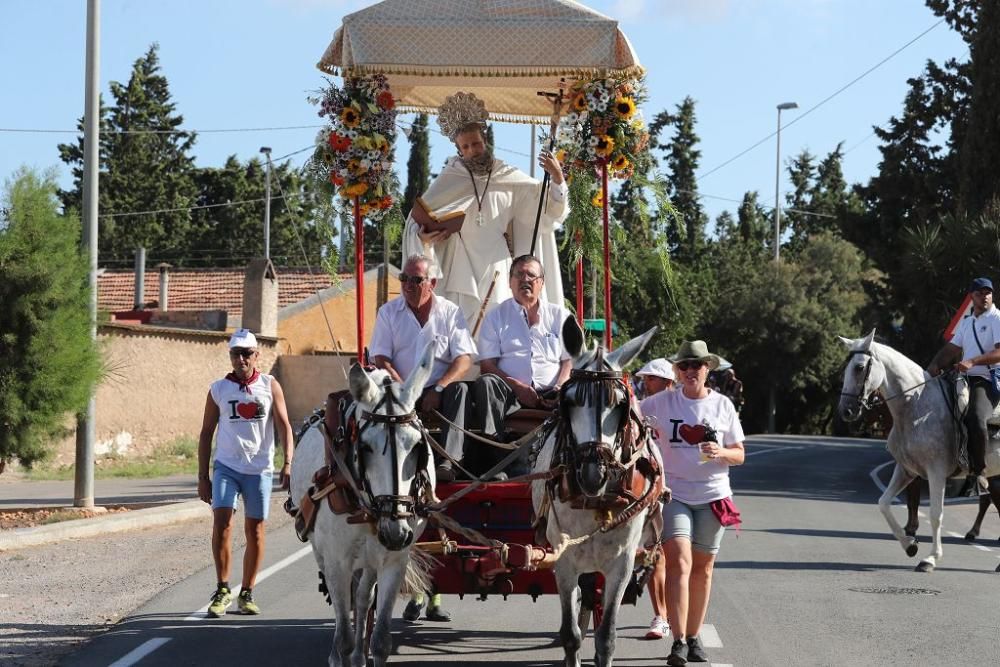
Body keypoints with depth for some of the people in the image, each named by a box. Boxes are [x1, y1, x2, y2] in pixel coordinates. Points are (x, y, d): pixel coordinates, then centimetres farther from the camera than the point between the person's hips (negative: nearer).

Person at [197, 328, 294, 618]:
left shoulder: (270, 385, 4)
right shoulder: (218, 389, 5)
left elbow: (283, 425, 1)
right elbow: (206, 432, 9)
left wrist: (288, 463, -13)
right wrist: (203, 477, 5)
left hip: (259, 468, 0)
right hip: (226, 466, 0)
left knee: (255, 531, 5)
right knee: (222, 523, -14)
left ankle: (247, 593, 15)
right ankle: (222, 590, -6)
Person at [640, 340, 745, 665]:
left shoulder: (723, 405, 4)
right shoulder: (660, 403, 0)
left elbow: (739, 455, 8)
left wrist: (721, 452, -13)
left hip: (712, 496, 2)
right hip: (673, 493, -2)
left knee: (702, 568, 9)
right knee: (679, 562, -16)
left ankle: (694, 638, 21)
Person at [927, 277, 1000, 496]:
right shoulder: (966, 322, 20)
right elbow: (951, 349, 20)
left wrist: (972, 362, -27)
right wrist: (934, 366, 1)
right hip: (965, 379, 9)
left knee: (976, 417, -33)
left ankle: (978, 473, -27)